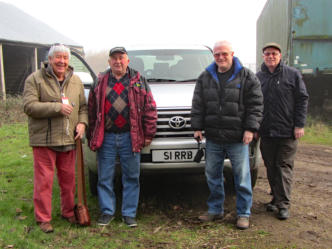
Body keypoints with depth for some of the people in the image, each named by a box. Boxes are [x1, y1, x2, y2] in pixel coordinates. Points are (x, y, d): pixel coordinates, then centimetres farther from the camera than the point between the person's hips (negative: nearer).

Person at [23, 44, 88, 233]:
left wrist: (82, 122, -2)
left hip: (69, 140, 4)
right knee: (44, 181, -1)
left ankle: (69, 212, 30)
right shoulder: (35, 79, -3)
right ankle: (44, 219, 11)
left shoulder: (76, 81, 12)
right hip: (44, 140, -4)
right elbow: (29, 106, -13)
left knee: (69, 179, 13)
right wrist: (58, 107, -18)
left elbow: (83, 106, 17)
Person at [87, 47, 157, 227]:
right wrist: (91, 137, 7)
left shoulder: (138, 81, 7)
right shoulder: (100, 83, 10)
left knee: (131, 177, 5)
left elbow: (150, 108, 4)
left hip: (130, 138, -1)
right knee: (105, 177, 6)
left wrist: (148, 134, -1)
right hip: (106, 137, 1)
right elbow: (91, 110, 11)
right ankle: (107, 211, 20)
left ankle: (129, 213, 17)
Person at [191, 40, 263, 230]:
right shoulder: (205, 78, 9)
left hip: (237, 138, -3)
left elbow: (256, 105, -2)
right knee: (213, 175, 12)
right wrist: (197, 127, 3)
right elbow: (198, 105, 11)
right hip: (213, 138, 4)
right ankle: (215, 210, 28)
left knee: (242, 177, 2)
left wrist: (251, 129, -10)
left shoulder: (246, 77, 0)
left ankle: (244, 213, 16)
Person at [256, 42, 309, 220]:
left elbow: (302, 100, -1)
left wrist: (299, 125, -8)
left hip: (287, 132, -3)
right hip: (266, 132, 4)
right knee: (271, 167, 10)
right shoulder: (258, 77, 9)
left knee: (284, 167, -3)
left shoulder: (293, 74, 1)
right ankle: (276, 198, 23)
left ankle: (283, 204, 1)